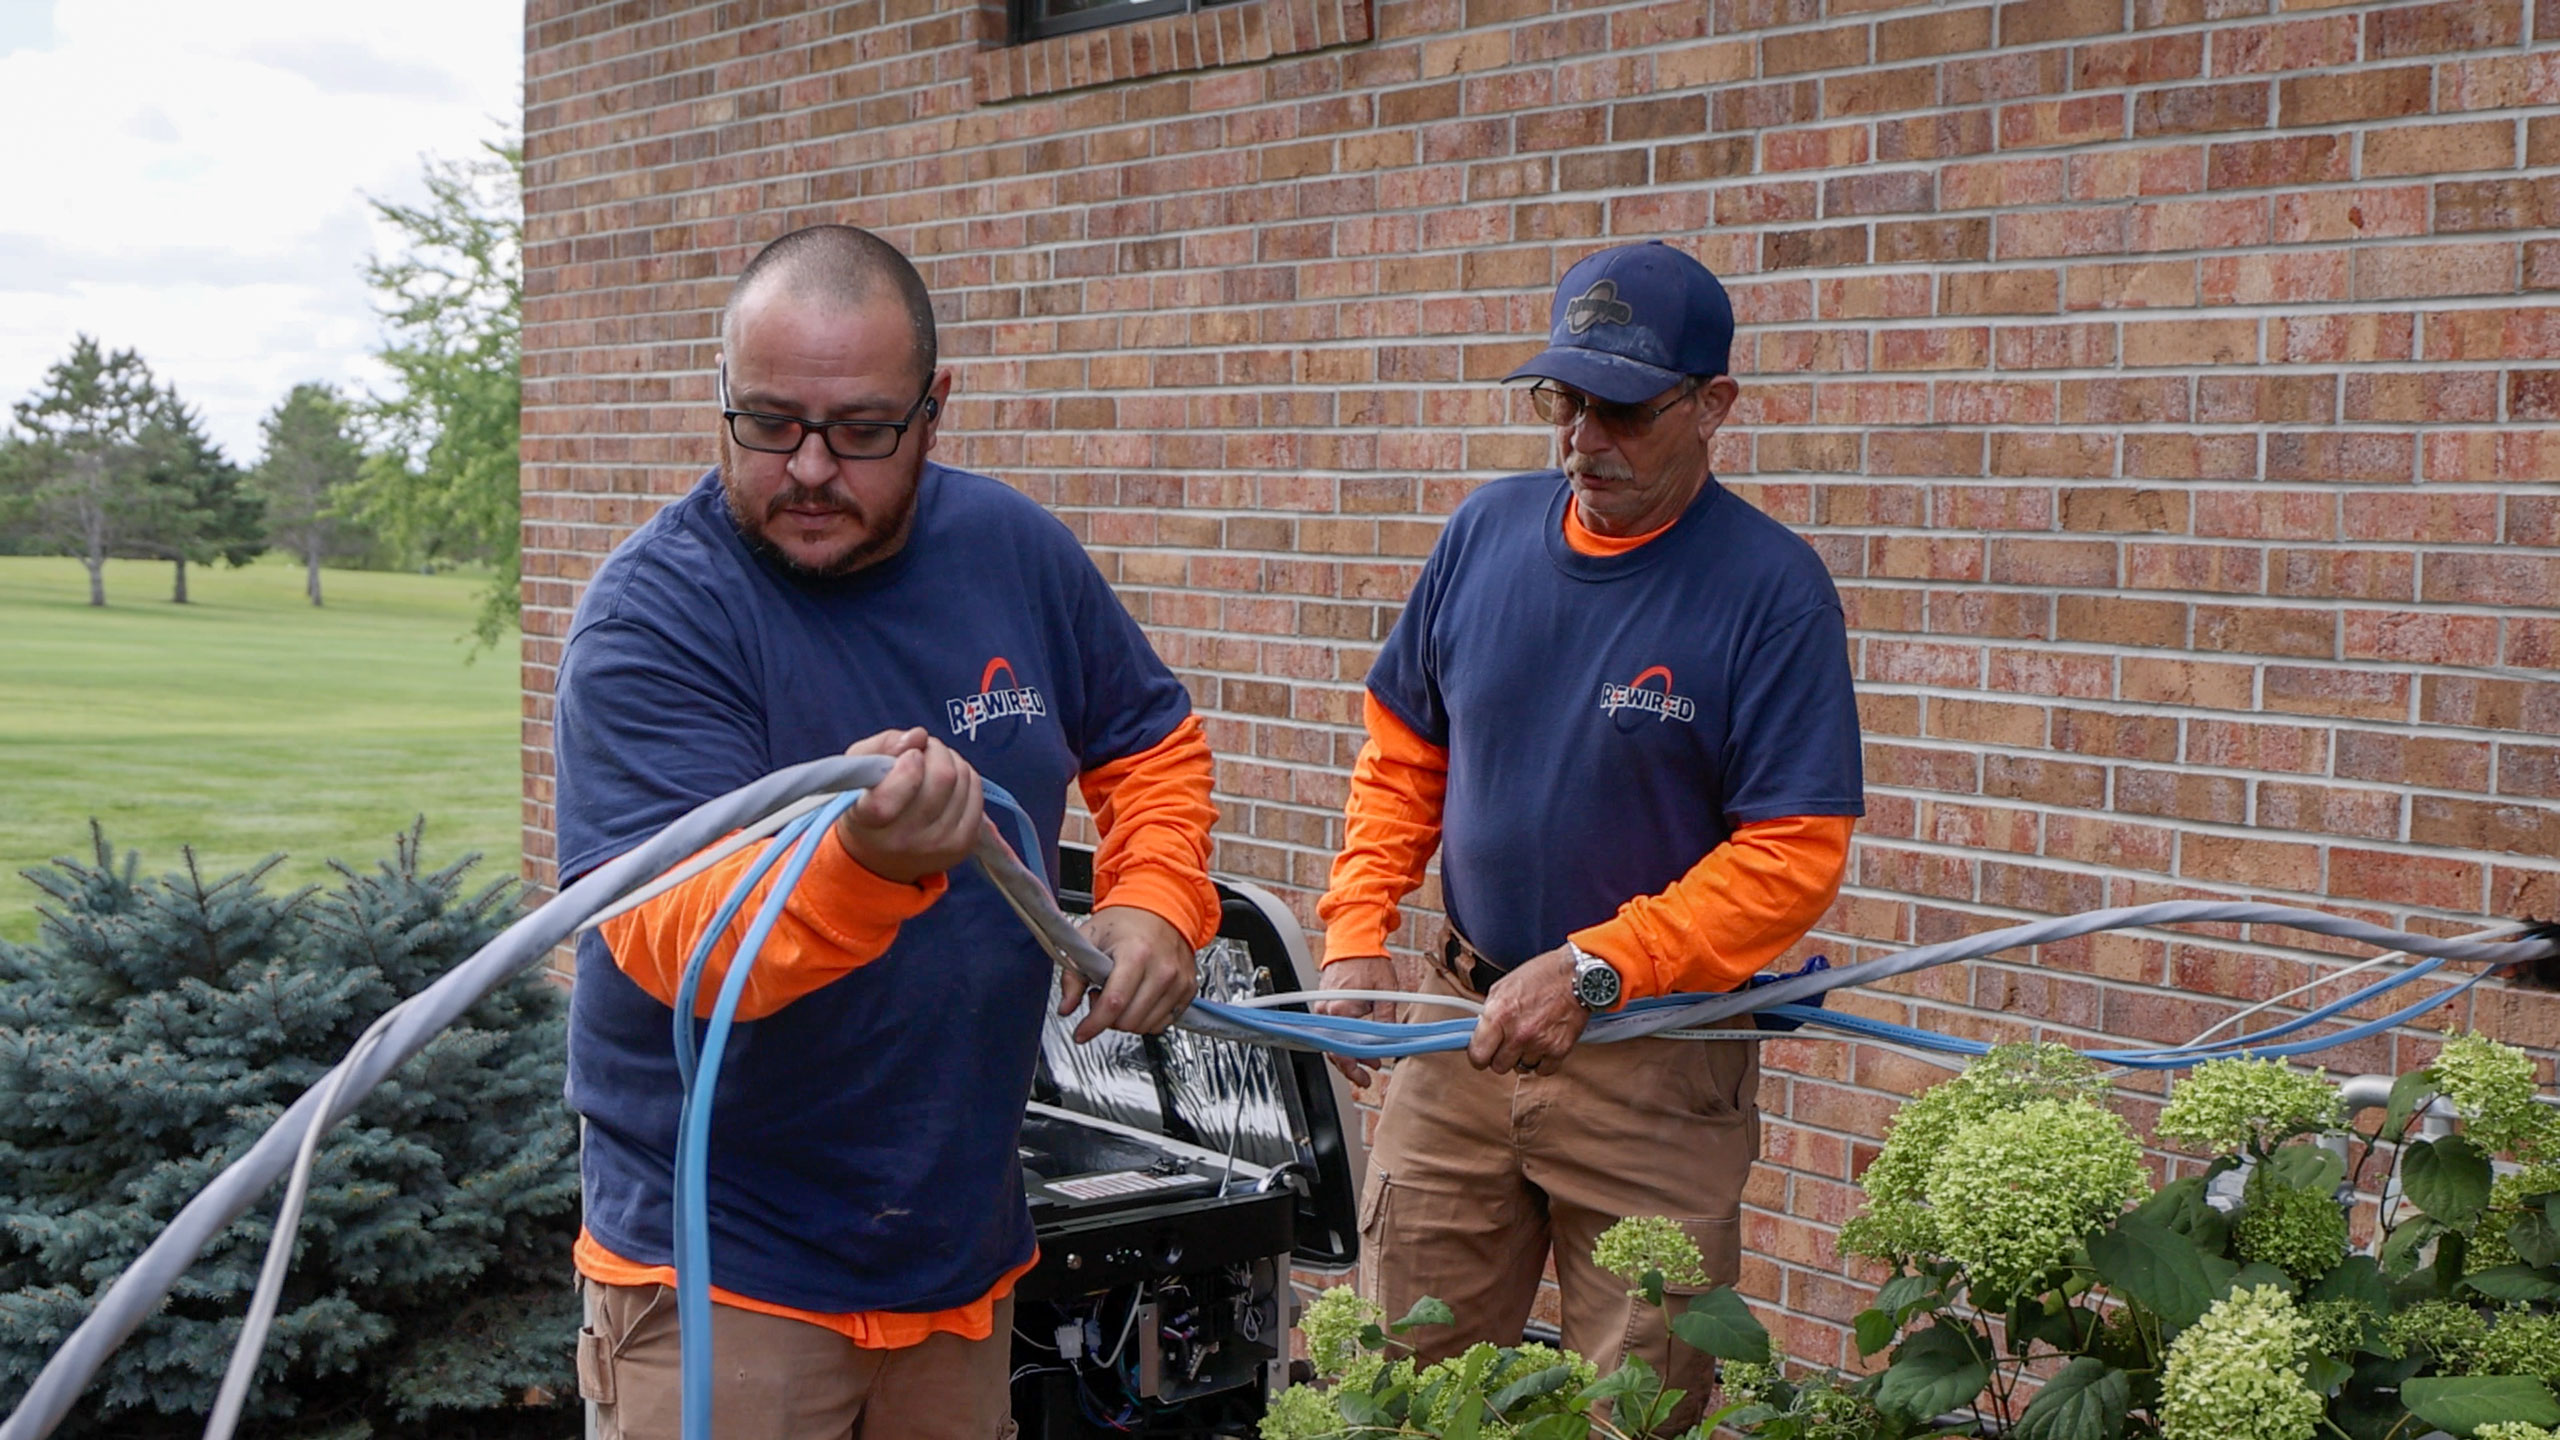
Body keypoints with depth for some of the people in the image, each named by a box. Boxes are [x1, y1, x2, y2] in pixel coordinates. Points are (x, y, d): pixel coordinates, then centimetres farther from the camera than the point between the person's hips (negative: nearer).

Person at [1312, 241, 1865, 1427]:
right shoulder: (1488, 532, 3)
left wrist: (1590, 971, -22)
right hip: (1462, 1026, 4)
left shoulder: (1771, 591, -12)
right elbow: (1402, 750, 12)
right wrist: (1356, 931, -1)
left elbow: (1793, 857, -16)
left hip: (1653, 1061, -4)